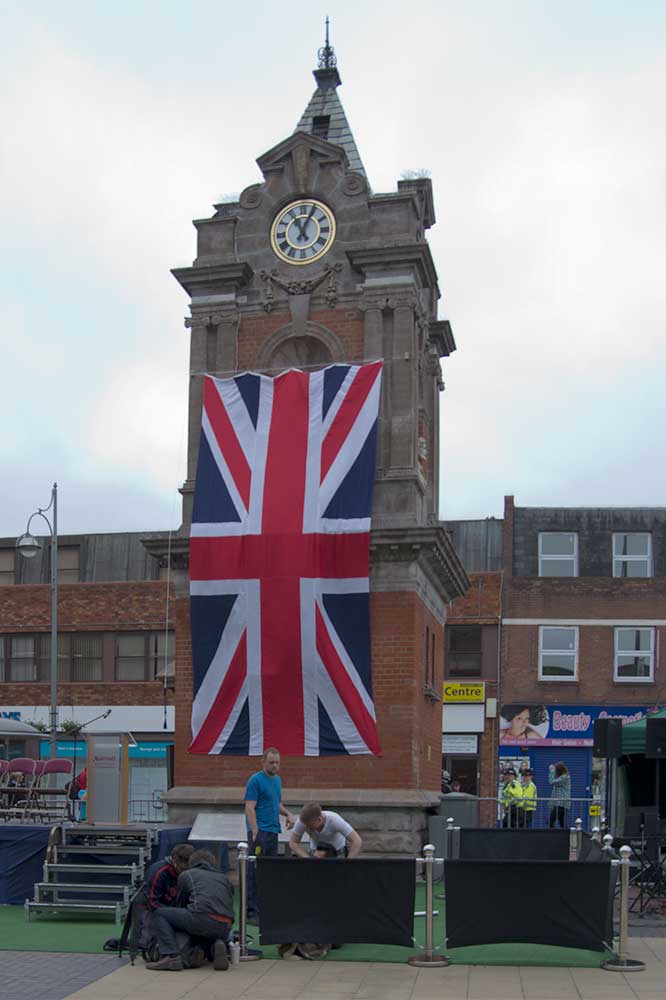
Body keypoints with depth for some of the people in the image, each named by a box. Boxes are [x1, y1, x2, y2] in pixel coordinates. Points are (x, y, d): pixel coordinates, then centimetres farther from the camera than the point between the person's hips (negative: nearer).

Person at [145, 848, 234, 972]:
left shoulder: (186, 874, 23)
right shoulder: (224, 877, 31)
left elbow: (181, 904, 30)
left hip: (202, 919, -4)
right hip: (224, 928, 4)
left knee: (159, 914, 14)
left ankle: (171, 956, -5)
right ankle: (218, 947, -2)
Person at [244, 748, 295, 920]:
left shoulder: (277, 780, 15)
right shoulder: (256, 780, -10)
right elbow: (250, 808, -15)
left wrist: (288, 814, 6)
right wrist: (255, 833, -23)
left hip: (273, 831, 8)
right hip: (260, 831, -8)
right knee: (255, 872, -7)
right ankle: (251, 911, -6)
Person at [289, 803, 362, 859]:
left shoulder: (334, 820, -37)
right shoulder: (302, 820, -30)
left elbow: (357, 841, -36)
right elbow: (293, 843, -19)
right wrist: (308, 858, -33)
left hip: (338, 849, -2)